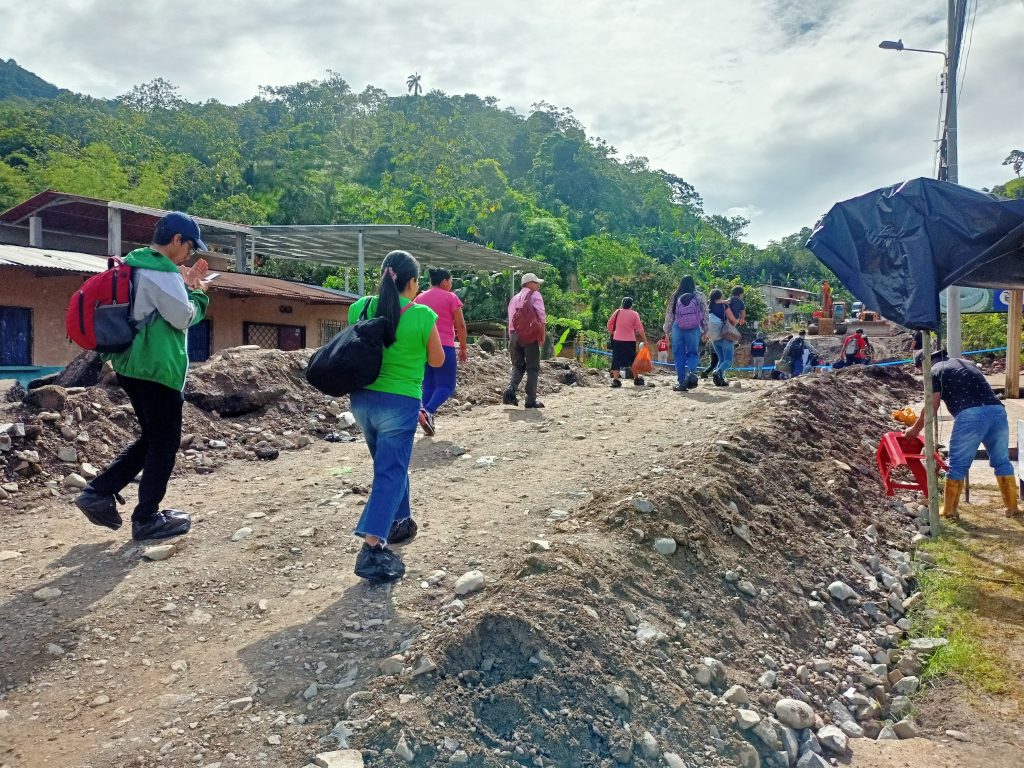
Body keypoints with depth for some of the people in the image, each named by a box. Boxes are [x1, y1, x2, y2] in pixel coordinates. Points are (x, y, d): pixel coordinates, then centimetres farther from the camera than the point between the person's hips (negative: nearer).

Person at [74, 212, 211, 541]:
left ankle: (98, 492, 16)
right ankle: (147, 518, 9)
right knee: (165, 442, 1)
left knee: (152, 437, 19)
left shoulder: (136, 267, 15)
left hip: (134, 366, 10)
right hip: (157, 369, -10)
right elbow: (183, 318, -15)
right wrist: (198, 293, 2)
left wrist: (185, 286, 12)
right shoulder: (162, 272, -17)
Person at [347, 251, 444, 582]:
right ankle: (372, 548, -14)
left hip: (362, 399, 6)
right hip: (399, 403, -6)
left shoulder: (360, 308, -1)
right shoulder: (422, 316, -12)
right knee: (390, 472, -3)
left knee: (390, 464, 24)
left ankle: (400, 522, 39)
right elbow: (437, 361, 4)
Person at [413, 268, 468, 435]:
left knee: (428, 385, 13)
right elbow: (460, 325, -4)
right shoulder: (450, 297, -1)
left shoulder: (419, 298, 13)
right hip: (444, 347, -5)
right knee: (446, 385, -1)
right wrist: (463, 348, 4)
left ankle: (429, 422, 8)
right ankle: (427, 412, -24)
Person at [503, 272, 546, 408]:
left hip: (514, 335, 6)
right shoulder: (534, 295, 1)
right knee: (532, 368, 2)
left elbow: (511, 320, 16)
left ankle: (511, 390, -9)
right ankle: (531, 400, 2)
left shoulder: (514, 298, 19)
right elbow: (541, 314, -14)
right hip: (530, 335, -5)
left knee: (518, 365, 15)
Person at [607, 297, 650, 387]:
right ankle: (636, 379, 19)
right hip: (630, 341, -1)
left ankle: (615, 380, -7)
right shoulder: (634, 314, -3)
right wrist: (645, 340, 1)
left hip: (617, 340, 1)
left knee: (616, 360, 3)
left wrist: (613, 332, 22)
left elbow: (609, 324, 6)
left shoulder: (617, 312, 1)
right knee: (632, 360, 13)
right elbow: (640, 329, -5)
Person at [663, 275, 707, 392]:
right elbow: (705, 314, 4)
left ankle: (681, 382, 6)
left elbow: (669, 315, 7)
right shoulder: (699, 296, 2)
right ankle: (691, 371, -20)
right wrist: (704, 330, 12)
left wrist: (667, 331, 16)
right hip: (694, 329, 0)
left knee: (679, 355, 7)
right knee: (693, 353, 10)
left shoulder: (675, 297, 3)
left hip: (677, 329, 0)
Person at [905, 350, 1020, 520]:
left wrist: (916, 429, 18)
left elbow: (931, 408, 6)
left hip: (970, 415, -6)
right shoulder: (967, 363, 30)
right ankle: (1012, 508, 25)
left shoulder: (935, 371, 11)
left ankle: (950, 510, 15)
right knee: (1002, 462, 19)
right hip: (997, 410, 6)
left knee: (957, 466, 7)